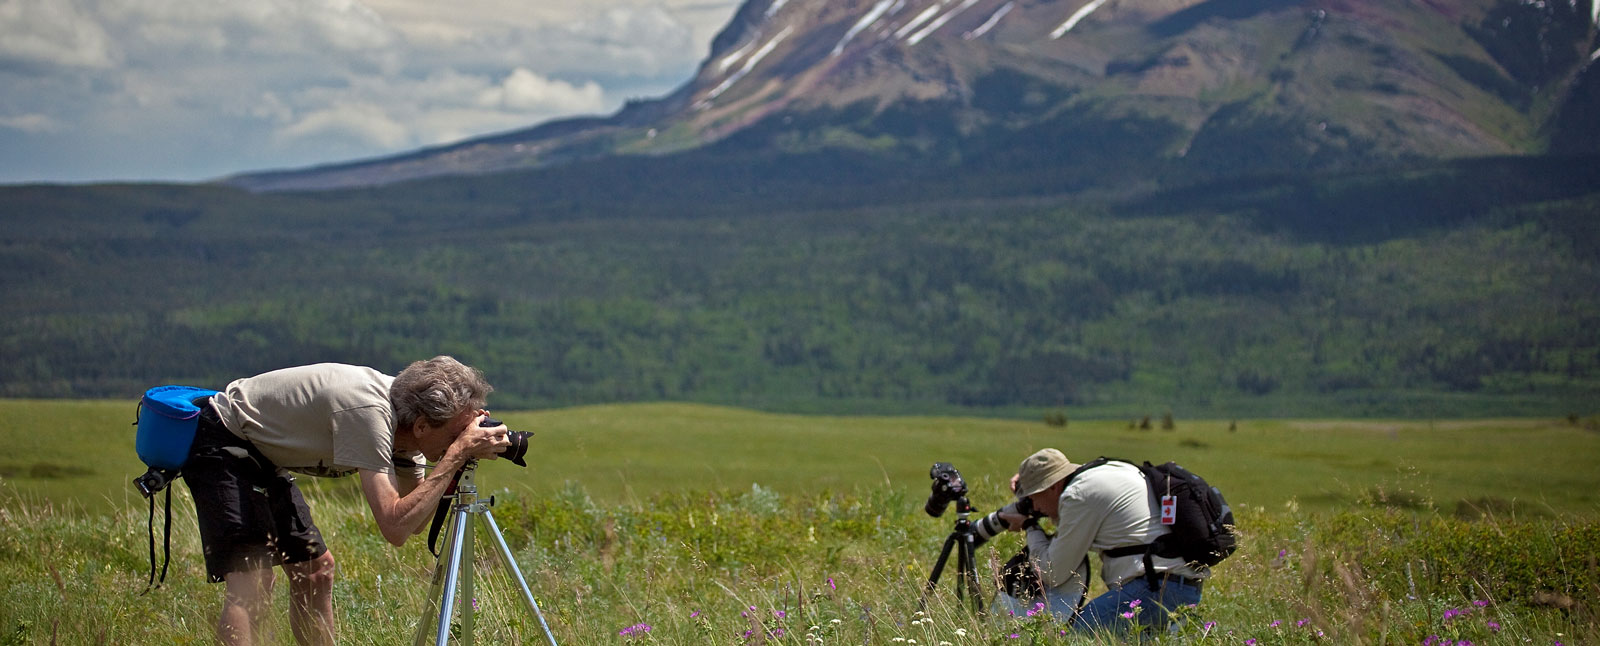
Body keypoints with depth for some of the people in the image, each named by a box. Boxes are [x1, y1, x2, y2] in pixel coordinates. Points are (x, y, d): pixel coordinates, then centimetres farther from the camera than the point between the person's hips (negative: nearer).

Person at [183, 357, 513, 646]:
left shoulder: (401, 416, -7)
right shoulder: (367, 413, -33)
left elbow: (414, 522, 0)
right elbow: (395, 527, -39)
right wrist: (457, 453, -35)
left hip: (263, 459, 9)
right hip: (220, 447, -9)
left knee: (316, 568, 11)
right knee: (252, 580, -21)